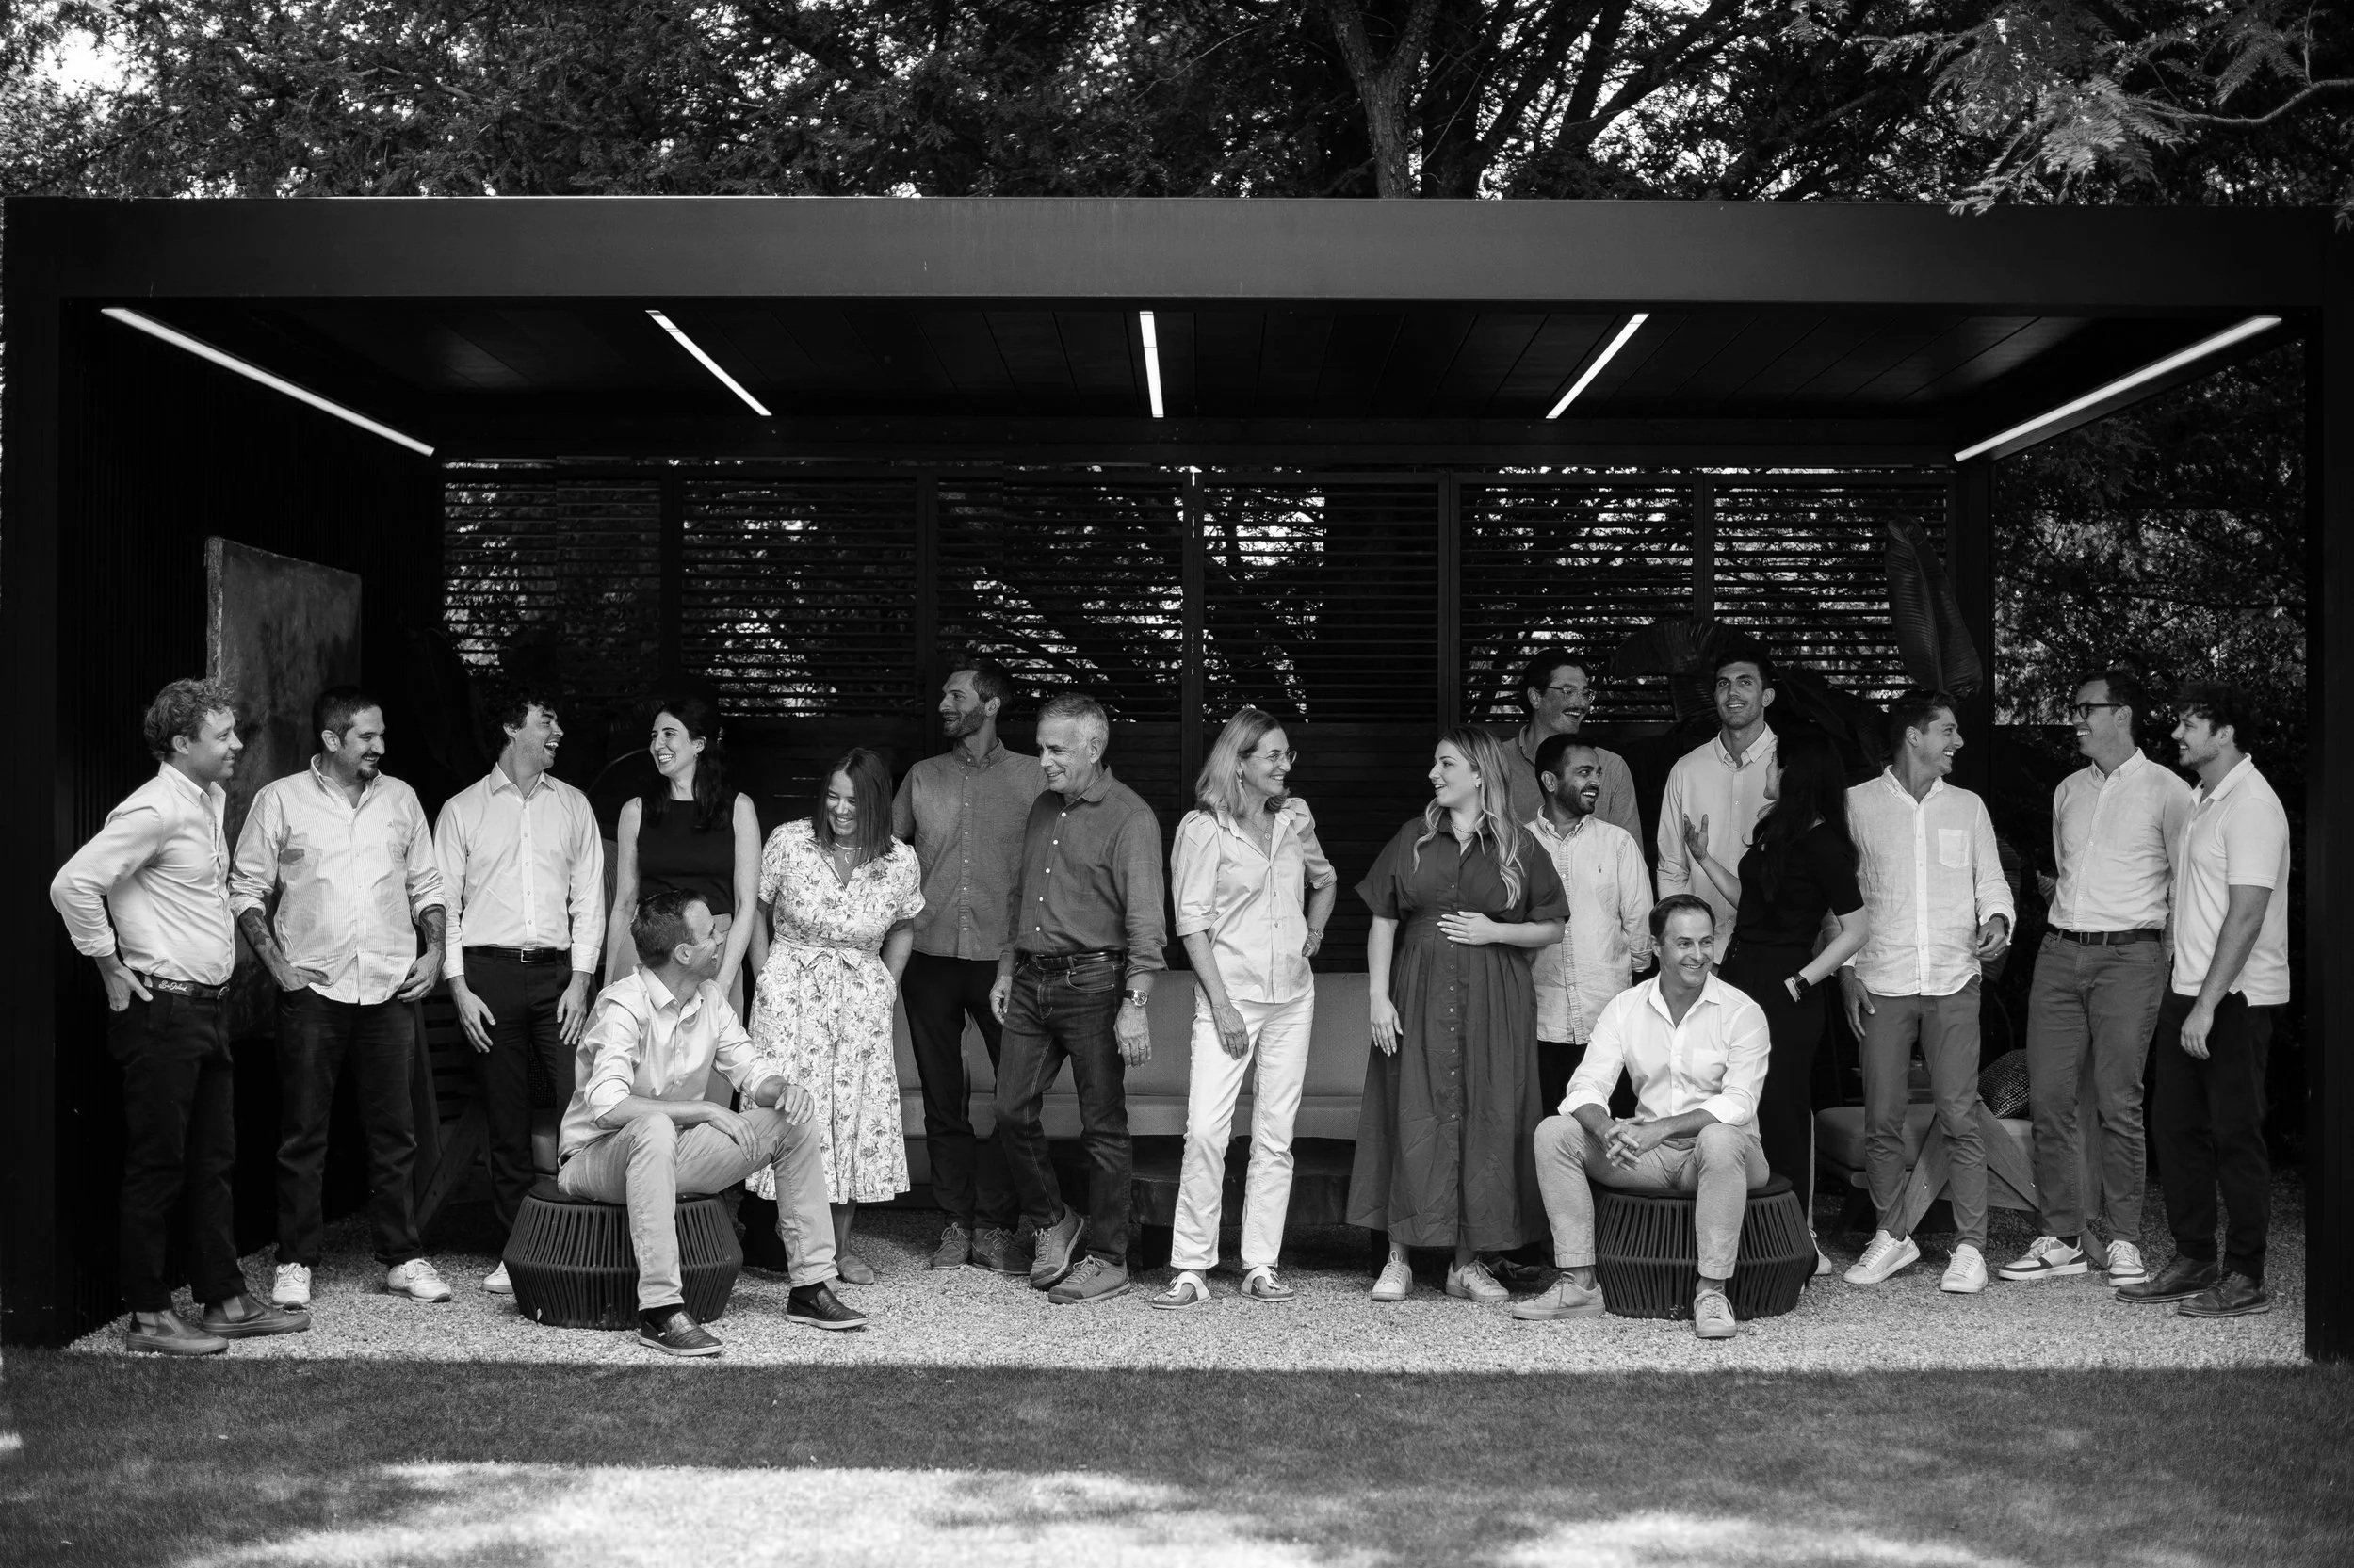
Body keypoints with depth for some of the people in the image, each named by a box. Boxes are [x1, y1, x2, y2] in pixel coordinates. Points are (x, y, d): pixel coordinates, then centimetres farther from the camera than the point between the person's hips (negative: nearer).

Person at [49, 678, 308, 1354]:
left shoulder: (211, 800, 12)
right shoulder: (153, 811, -16)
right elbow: (73, 884, -23)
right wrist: (111, 967, -15)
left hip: (205, 1007, 9)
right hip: (162, 1009, -9)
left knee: (213, 1161, 13)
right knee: (157, 1165, -2)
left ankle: (226, 1301, 21)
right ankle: (149, 1316, 6)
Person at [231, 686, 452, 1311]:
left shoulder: (400, 798, 11)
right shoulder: (279, 800, 2)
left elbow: (427, 885, 16)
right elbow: (246, 890, 3)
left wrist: (434, 951, 3)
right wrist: (276, 964, -6)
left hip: (391, 989, 2)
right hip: (312, 988, -2)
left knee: (395, 1130, 5)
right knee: (303, 1134, 2)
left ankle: (402, 1257, 13)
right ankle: (295, 1263, 11)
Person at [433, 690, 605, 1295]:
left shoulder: (572, 806, 12)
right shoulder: (461, 810, 7)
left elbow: (588, 898, 9)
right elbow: (444, 904, 4)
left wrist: (579, 979, -2)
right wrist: (460, 988, -5)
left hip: (557, 970, 1)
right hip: (489, 971, -1)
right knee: (506, 1115, 3)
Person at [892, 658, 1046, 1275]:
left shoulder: (1032, 778, 3)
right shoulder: (923, 777, 11)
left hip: (1004, 955, -2)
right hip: (930, 955, 3)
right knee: (942, 1096, 6)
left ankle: (997, 1225, 5)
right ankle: (956, 1223, 15)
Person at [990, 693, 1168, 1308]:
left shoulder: (1128, 818, -10)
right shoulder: (1043, 809, 14)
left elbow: (1145, 918, -15)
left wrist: (1135, 1004, -21)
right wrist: (1005, 970, 19)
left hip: (1093, 982, -7)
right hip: (1031, 981, 7)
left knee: (1103, 1125, 1)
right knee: (1012, 1110, 6)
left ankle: (1105, 1260, 10)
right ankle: (1052, 1223, 26)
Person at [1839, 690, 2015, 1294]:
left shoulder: (1967, 807, 12)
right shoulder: (1858, 804, 5)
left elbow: (1991, 880, 15)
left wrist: (1997, 921, -7)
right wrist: (1847, 972, 1)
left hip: (1953, 982, 1)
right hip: (1882, 983, -1)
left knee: (1959, 1118, -4)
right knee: (1881, 1119, 1)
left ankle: (1970, 1246, 2)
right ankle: (1891, 1236, 16)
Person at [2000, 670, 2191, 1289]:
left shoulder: (2166, 791, -2)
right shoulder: (2068, 791, 16)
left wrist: (2168, 955, -5)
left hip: (2129, 958, -5)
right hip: (2060, 954, 6)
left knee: (2118, 1104, -6)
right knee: (2048, 1098, 1)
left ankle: (2125, 1241, 4)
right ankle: (2060, 1239, 8)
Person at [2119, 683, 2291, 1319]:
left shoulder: (2251, 804, -14)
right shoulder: (2202, 800, 14)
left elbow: (2246, 916, -20)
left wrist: (2207, 1004, -22)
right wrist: (2186, 997, 13)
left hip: (2235, 998, -9)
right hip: (2189, 991, 9)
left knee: (2235, 1135, -3)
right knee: (2177, 1127, 11)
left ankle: (2245, 1278, 5)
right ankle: (2194, 1260, 21)